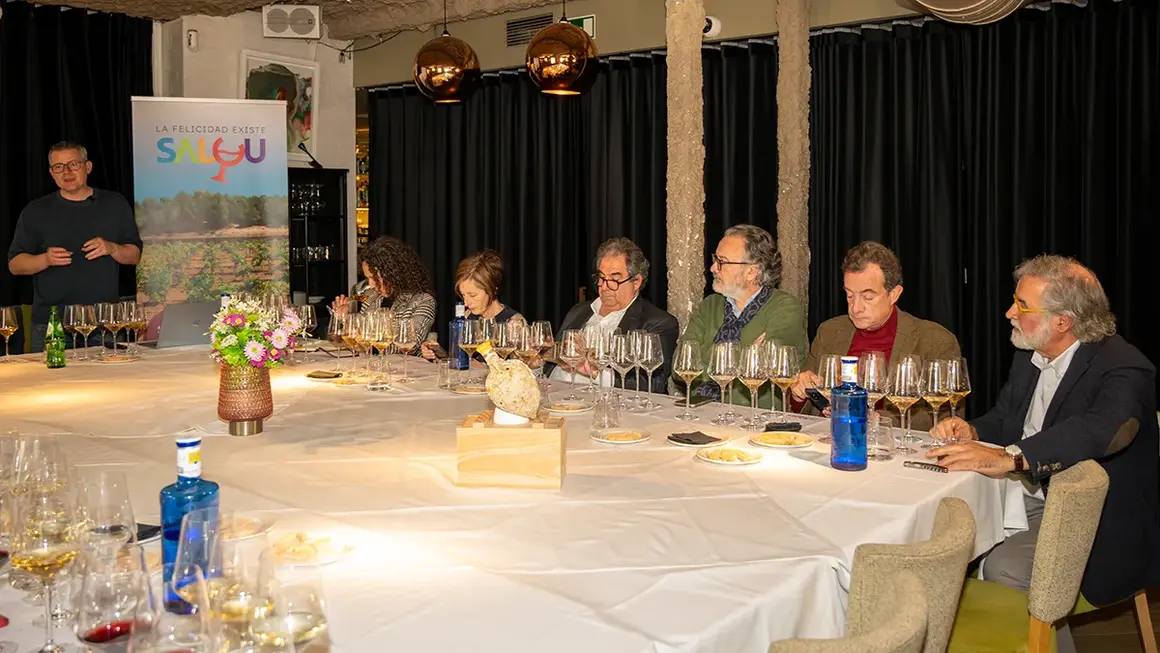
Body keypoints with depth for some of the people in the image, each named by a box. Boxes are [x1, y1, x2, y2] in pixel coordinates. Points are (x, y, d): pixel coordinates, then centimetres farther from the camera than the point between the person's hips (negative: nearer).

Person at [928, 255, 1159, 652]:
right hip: (1030, 500, 8)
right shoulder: (1029, 359, 8)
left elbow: (1099, 430, -40)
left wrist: (1007, 457, -52)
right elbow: (1002, 420, 19)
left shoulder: (1123, 370, -19)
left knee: (1004, 567, -28)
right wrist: (971, 431, -6)